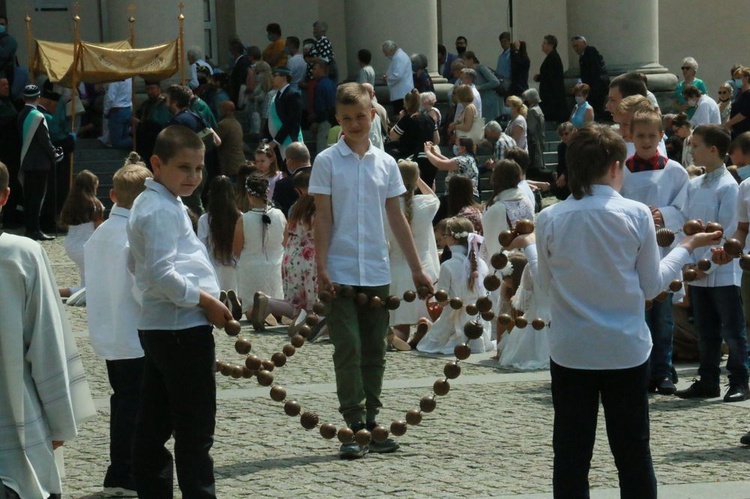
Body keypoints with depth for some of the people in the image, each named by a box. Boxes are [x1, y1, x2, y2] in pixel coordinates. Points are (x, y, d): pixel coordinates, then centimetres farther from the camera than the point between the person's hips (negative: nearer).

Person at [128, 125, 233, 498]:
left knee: (154, 425, 11)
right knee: (195, 429, -5)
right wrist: (206, 301, -15)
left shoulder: (149, 203, 17)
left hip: (158, 326, 10)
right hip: (182, 326, -10)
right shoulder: (162, 210, -14)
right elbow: (161, 273, -23)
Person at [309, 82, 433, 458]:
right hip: (341, 272, -4)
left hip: (377, 272, 4)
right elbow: (323, 218, -4)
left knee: (374, 352, 8)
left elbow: (396, 219, 12)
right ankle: (355, 427, -5)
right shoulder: (327, 162, -2)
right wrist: (321, 268, -12)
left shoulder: (385, 163, 9)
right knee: (348, 350, -7)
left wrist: (416, 268, 11)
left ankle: (370, 423, 16)